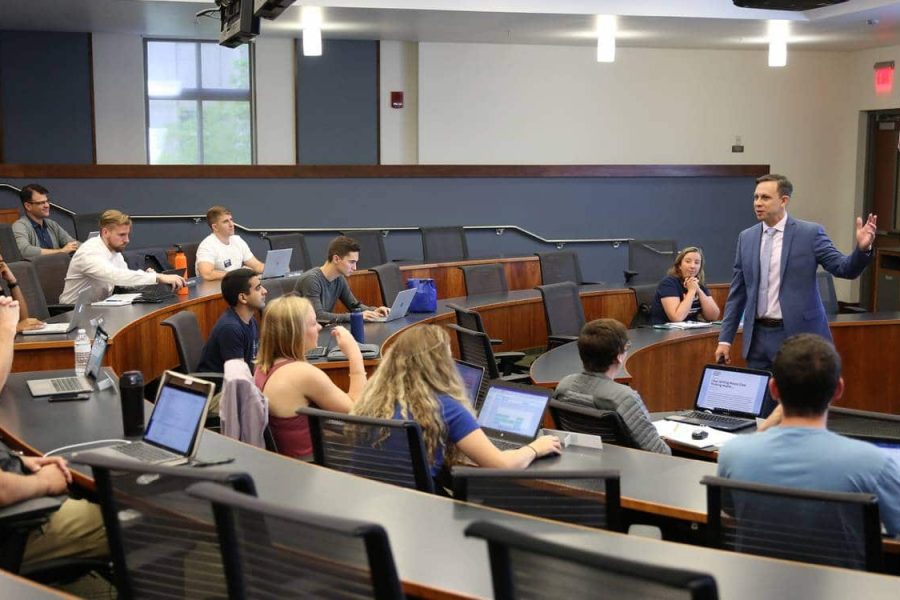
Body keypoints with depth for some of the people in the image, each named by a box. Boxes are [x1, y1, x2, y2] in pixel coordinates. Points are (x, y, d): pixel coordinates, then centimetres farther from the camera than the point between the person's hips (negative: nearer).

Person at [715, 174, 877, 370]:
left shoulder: (810, 233, -4)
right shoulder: (746, 237, 8)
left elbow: (844, 269, -7)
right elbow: (737, 293, 11)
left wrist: (862, 248, -28)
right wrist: (725, 339, 8)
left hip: (799, 336, -4)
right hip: (758, 337, 4)